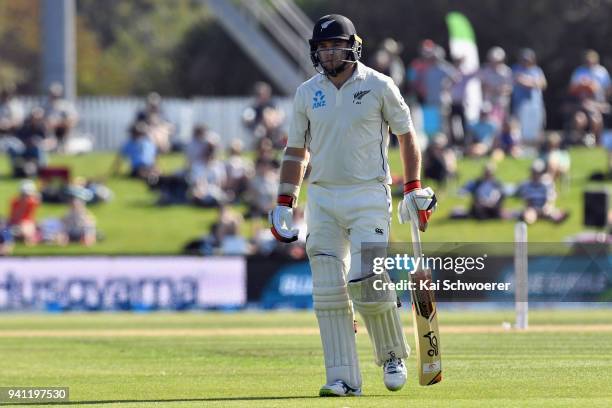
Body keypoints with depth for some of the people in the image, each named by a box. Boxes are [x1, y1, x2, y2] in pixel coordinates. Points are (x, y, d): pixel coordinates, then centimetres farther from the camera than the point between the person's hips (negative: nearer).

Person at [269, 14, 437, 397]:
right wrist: (284, 204, 8)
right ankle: (344, 379, 0)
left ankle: (393, 354, 10)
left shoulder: (379, 86, -1)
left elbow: (407, 135, 6)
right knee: (328, 290, -4)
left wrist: (414, 190, -1)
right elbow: (296, 150, 15)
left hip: (368, 196, -4)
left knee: (367, 280, -16)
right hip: (322, 198, 4)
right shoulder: (307, 93, 9)